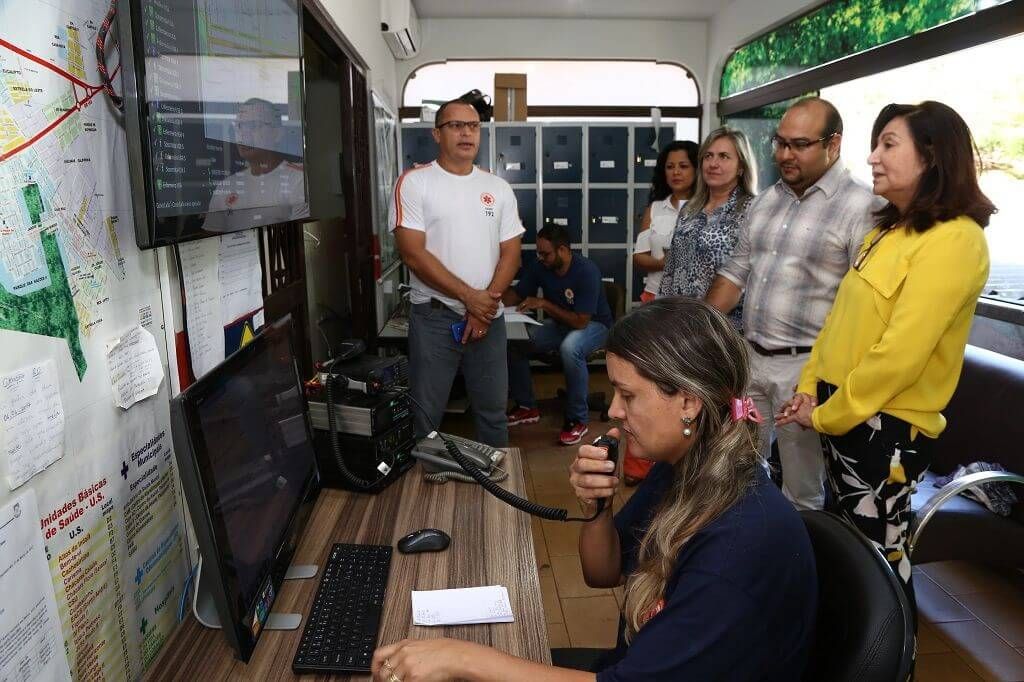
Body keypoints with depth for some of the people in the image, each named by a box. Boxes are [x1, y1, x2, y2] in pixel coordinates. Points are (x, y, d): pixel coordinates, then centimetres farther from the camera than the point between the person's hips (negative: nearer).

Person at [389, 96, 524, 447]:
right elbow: (413, 254, -12)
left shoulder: (498, 188, 9)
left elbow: (510, 253, 5)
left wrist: (486, 305, -9)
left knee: (493, 411, 13)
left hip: (488, 317, 4)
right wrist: (470, 297, -15)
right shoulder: (414, 182, -4)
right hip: (433, 317, -4)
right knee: (425, 416, 4)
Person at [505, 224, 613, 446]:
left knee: (570, 347, -40)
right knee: (512, 342, -14)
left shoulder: (586, 271, -27)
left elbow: (580, 321, -29)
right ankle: (526, 406, 5)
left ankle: (577, 419, -22)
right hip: (559, 324, 6)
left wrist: (544, 304, -28)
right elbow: (516, 294, 2)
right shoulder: (538, 266, -10)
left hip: (593, 325, -6)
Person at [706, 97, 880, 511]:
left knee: (802, 493, 8)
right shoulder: (767, 200, 11)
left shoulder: (860, 207, -12)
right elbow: (735, 273, 15)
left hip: (805, 367, -6)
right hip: (749, 357, 7)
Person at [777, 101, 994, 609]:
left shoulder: (954, 240, -18)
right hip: (842, 412, 8)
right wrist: (810, 388, 2)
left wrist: (827, 415, -15)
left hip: (887, 423, -8)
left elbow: (901, 352, -23)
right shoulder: (887, 230, 11)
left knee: (877, 551, 8)